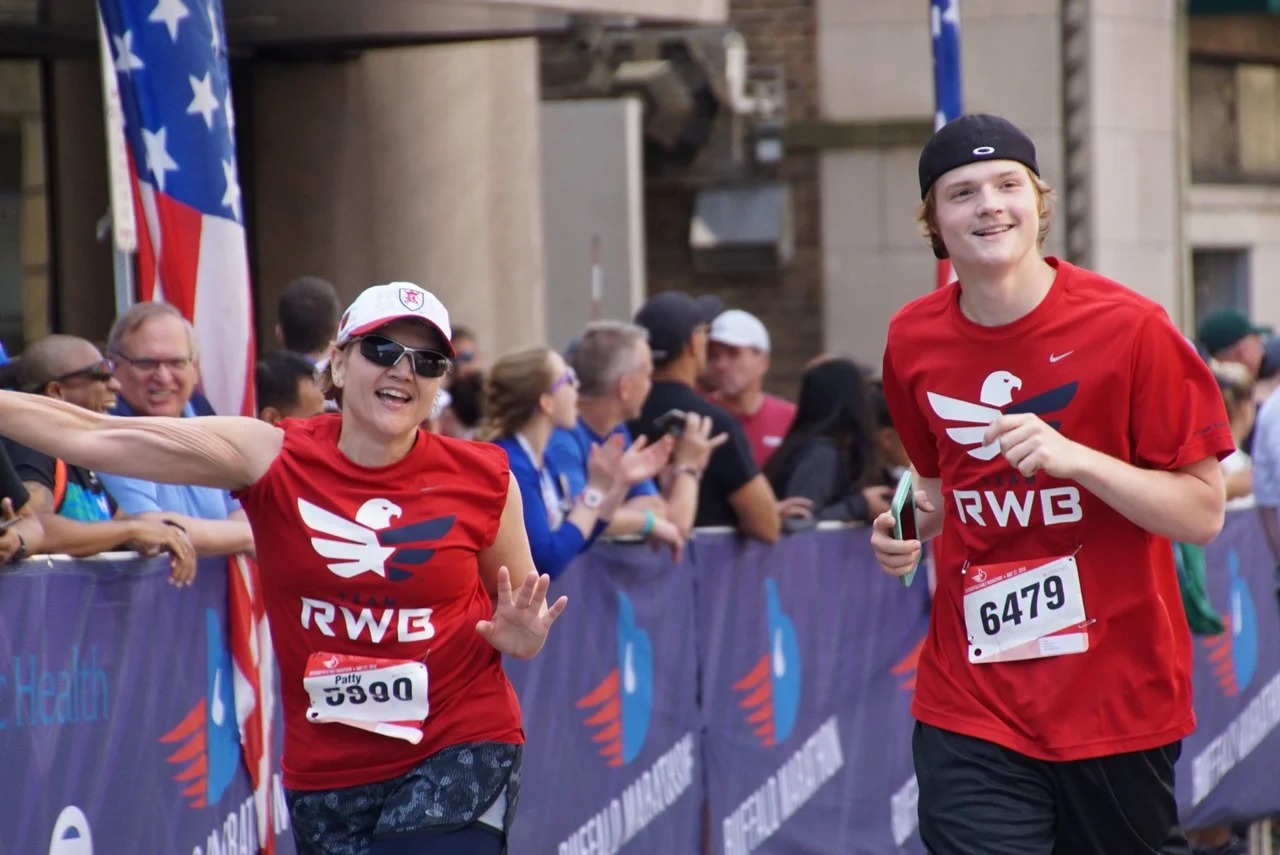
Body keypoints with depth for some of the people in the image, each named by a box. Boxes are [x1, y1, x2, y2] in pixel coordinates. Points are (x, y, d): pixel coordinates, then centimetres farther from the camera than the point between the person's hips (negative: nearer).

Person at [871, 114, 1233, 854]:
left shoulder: (1130, 328, -9)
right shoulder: (914, 341, 4)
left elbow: (1203, 514, -9)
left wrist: (1075, 458, -21)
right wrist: (913, 526, 2)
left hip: (1119, 701, -2)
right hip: (971, 704, 2)